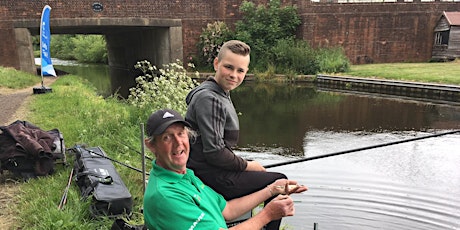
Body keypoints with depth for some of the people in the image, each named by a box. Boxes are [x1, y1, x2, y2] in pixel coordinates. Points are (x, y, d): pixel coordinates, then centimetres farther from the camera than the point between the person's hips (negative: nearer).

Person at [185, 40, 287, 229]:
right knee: (278, 182, -8)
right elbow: (214, 153, -24)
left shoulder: (220, 94, 12)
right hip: (210, 175, -11)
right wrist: (247, 165, -11)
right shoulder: (209, 99, -21)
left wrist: (247, 164, 11)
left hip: (210, 167, 11)